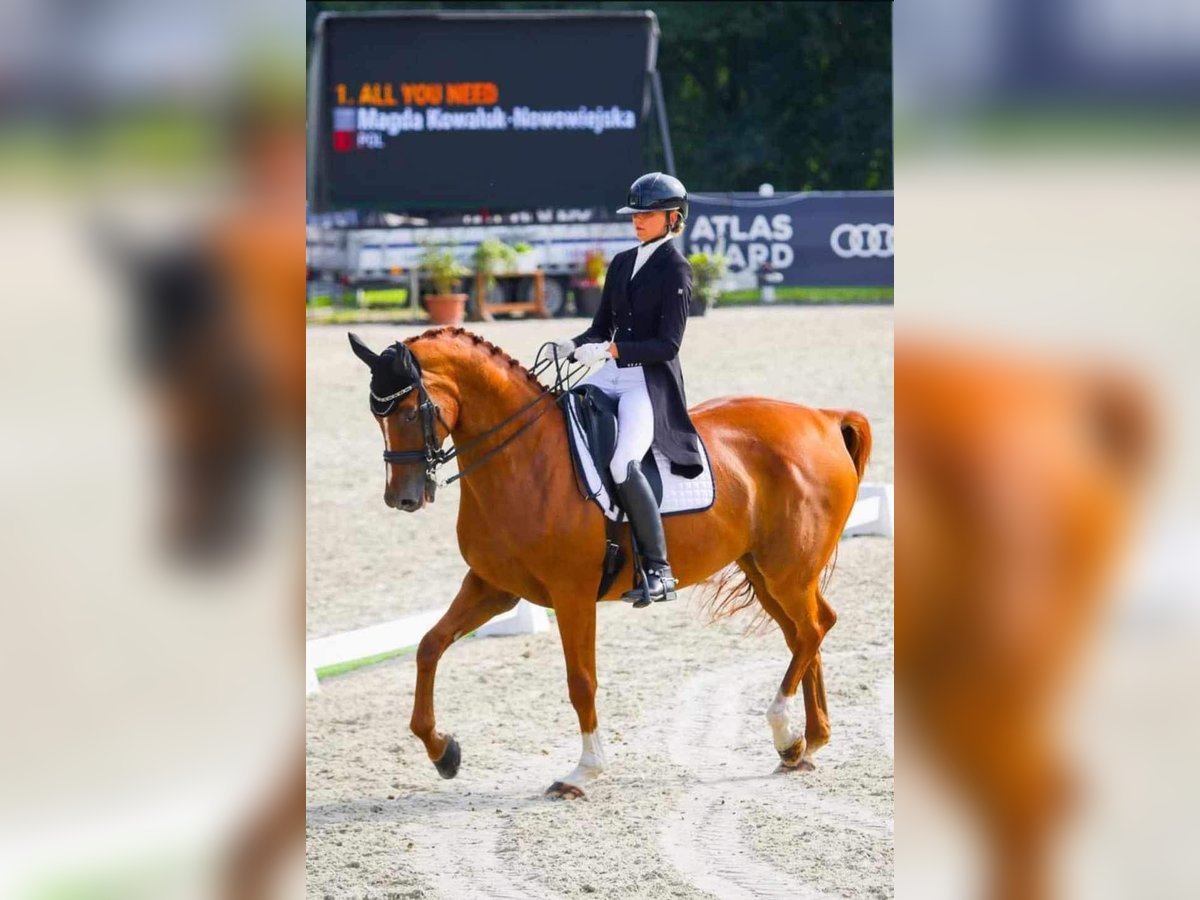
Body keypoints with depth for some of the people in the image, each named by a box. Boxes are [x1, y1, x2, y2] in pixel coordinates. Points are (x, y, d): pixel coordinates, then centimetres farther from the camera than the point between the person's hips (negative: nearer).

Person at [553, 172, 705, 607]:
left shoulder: (675, 270, -8)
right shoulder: (622, 262, 15)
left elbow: (668, 345, -14)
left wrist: (611, 350, -24)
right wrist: (573, 347, -3)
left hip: (653, 380, -8)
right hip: (612, 374, 8)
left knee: (624, 463, -29)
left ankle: (659, 570, -25)